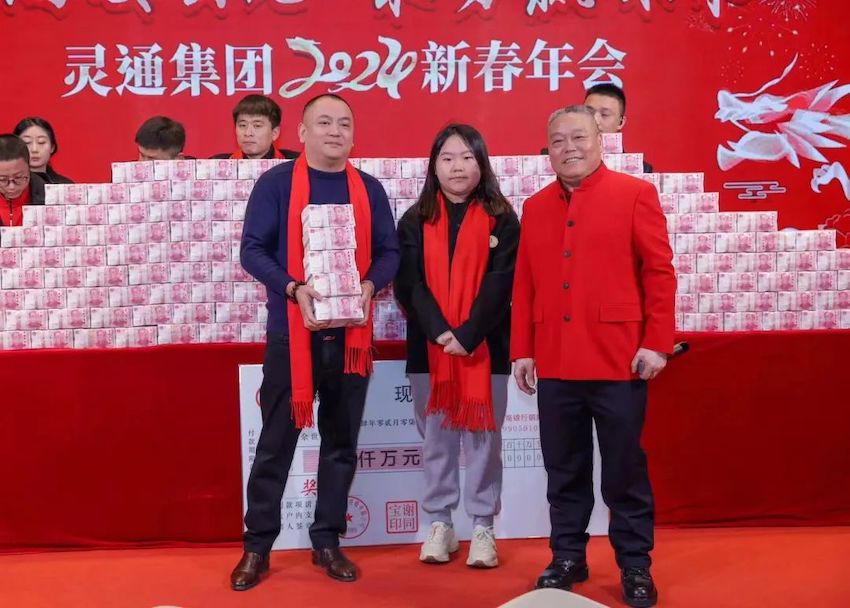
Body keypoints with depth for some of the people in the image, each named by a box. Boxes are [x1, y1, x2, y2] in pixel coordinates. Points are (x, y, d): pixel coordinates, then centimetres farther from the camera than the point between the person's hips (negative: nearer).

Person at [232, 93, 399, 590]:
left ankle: (328, 541, 23)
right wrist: (293, 288, -21)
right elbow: (252, 250, -6)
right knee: (277, 441, 3)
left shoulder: (369, 189, 7)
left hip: (351, 332, 3)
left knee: (342, 440, 10)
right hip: (290, 331, -3)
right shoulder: (276, 183, -2)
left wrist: (370, 285, -14)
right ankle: (258, 546, 15)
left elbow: (389, 251, 6)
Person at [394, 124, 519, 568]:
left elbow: (500, 285, -6)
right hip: (428, 348, 1)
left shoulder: (501, 220, 2)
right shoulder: (415, 221, 6)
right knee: (436, 437, 8)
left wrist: (467, 335, -17)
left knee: (483, 437, 5)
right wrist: (440, 332, -16)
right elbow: (409, 284, -3)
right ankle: (439, 523, 20)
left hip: (485, 347, -1)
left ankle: (482, 526, 16)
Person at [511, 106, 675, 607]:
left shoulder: (636, 194, -1)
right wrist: (522, 350, 7)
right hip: (554, 363, 4)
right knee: (564, 471, 12)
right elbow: (524, 285, 11)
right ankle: (567, 558, 27)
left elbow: (660, 272, -4)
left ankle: (635, 565, 21)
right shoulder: (535, 207, 12)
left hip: (619, 358, -4)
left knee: (625, 469, 6)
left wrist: (657, 342, -9)